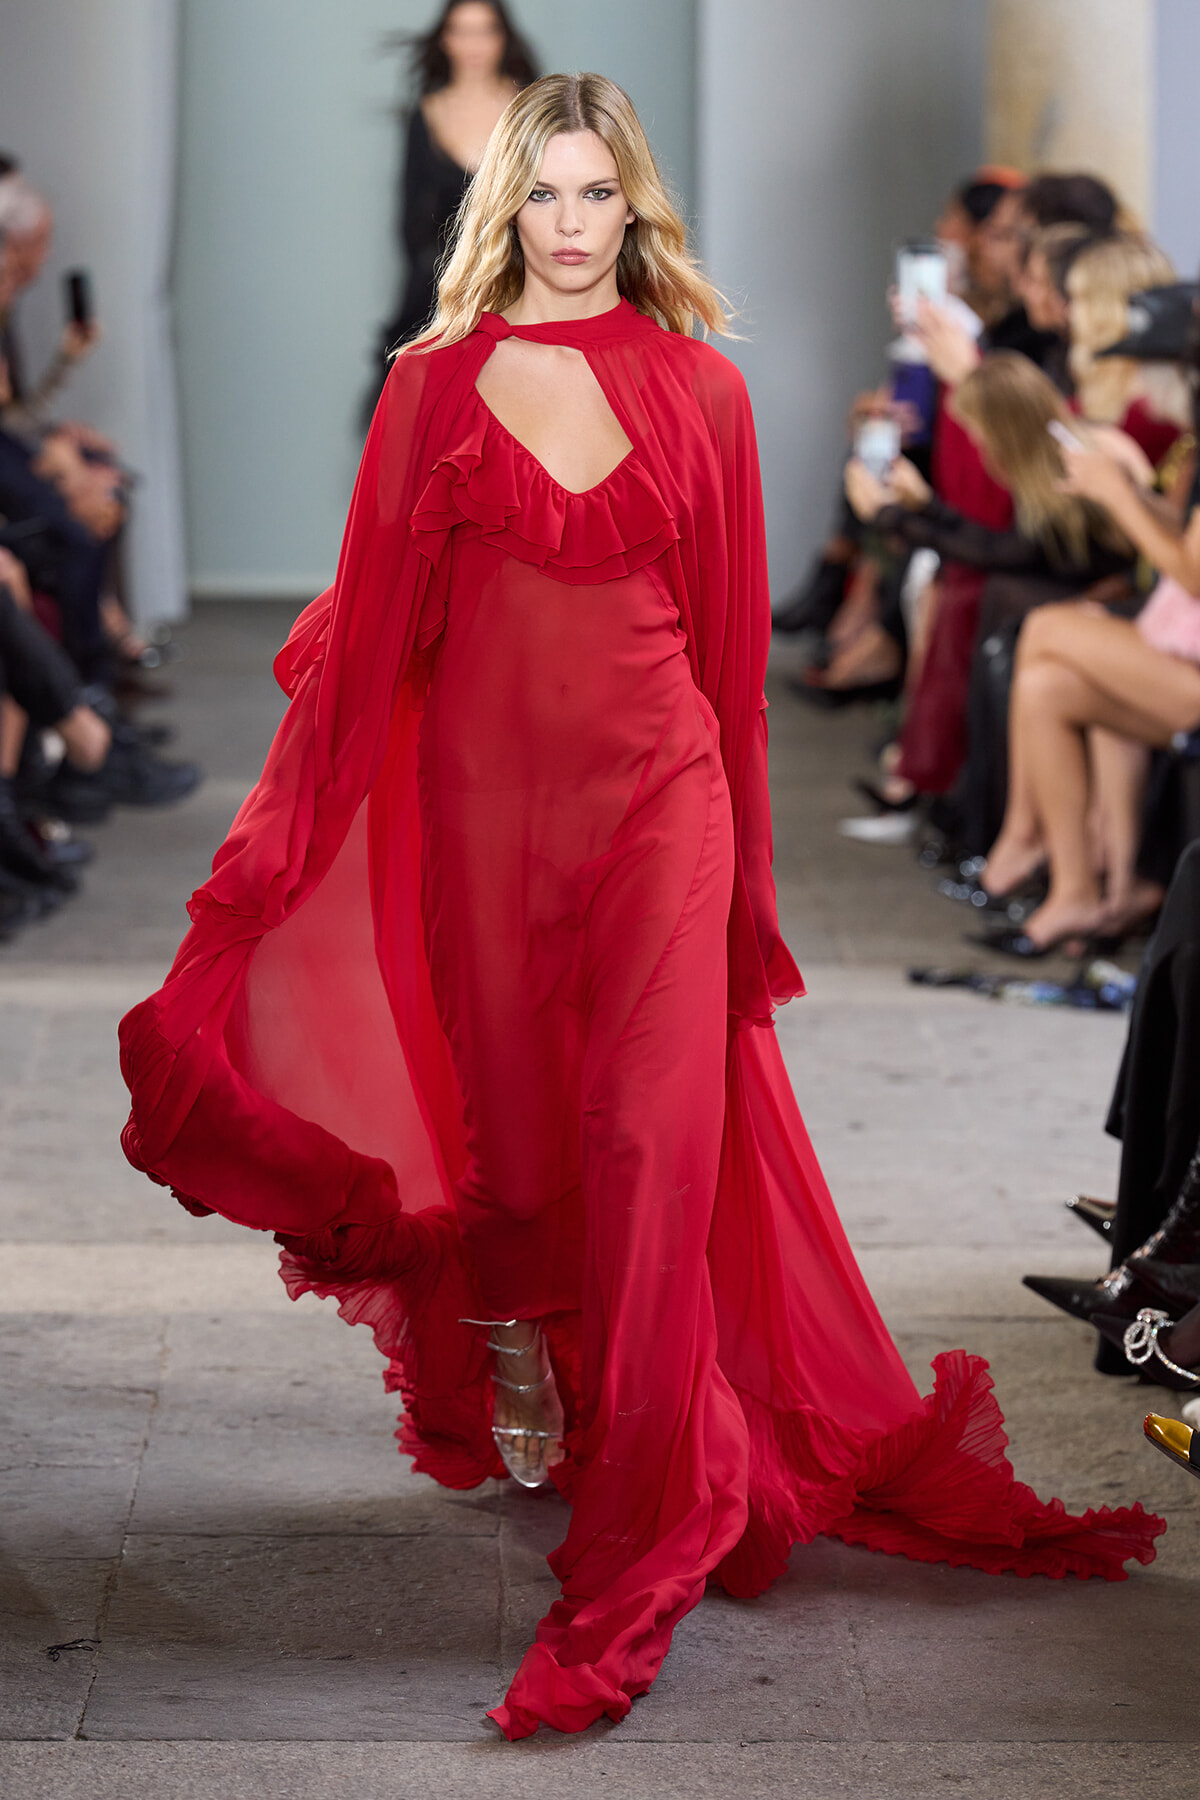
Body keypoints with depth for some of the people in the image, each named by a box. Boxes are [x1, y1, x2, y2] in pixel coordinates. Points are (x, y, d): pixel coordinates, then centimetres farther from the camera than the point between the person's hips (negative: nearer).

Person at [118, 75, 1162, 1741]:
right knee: (510, 1126, 13)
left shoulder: (701, 391, 4)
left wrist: (747, 853, 9)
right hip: (485, 802, 1)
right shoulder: (437, 383, 3)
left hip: (658, 799, -1)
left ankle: (642, 1528, -3)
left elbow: (735, 634, 7)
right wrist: (296, 831, 0)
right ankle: (519, 1397, 42)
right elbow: (374, 618, 3)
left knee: (653, 1137, -9)